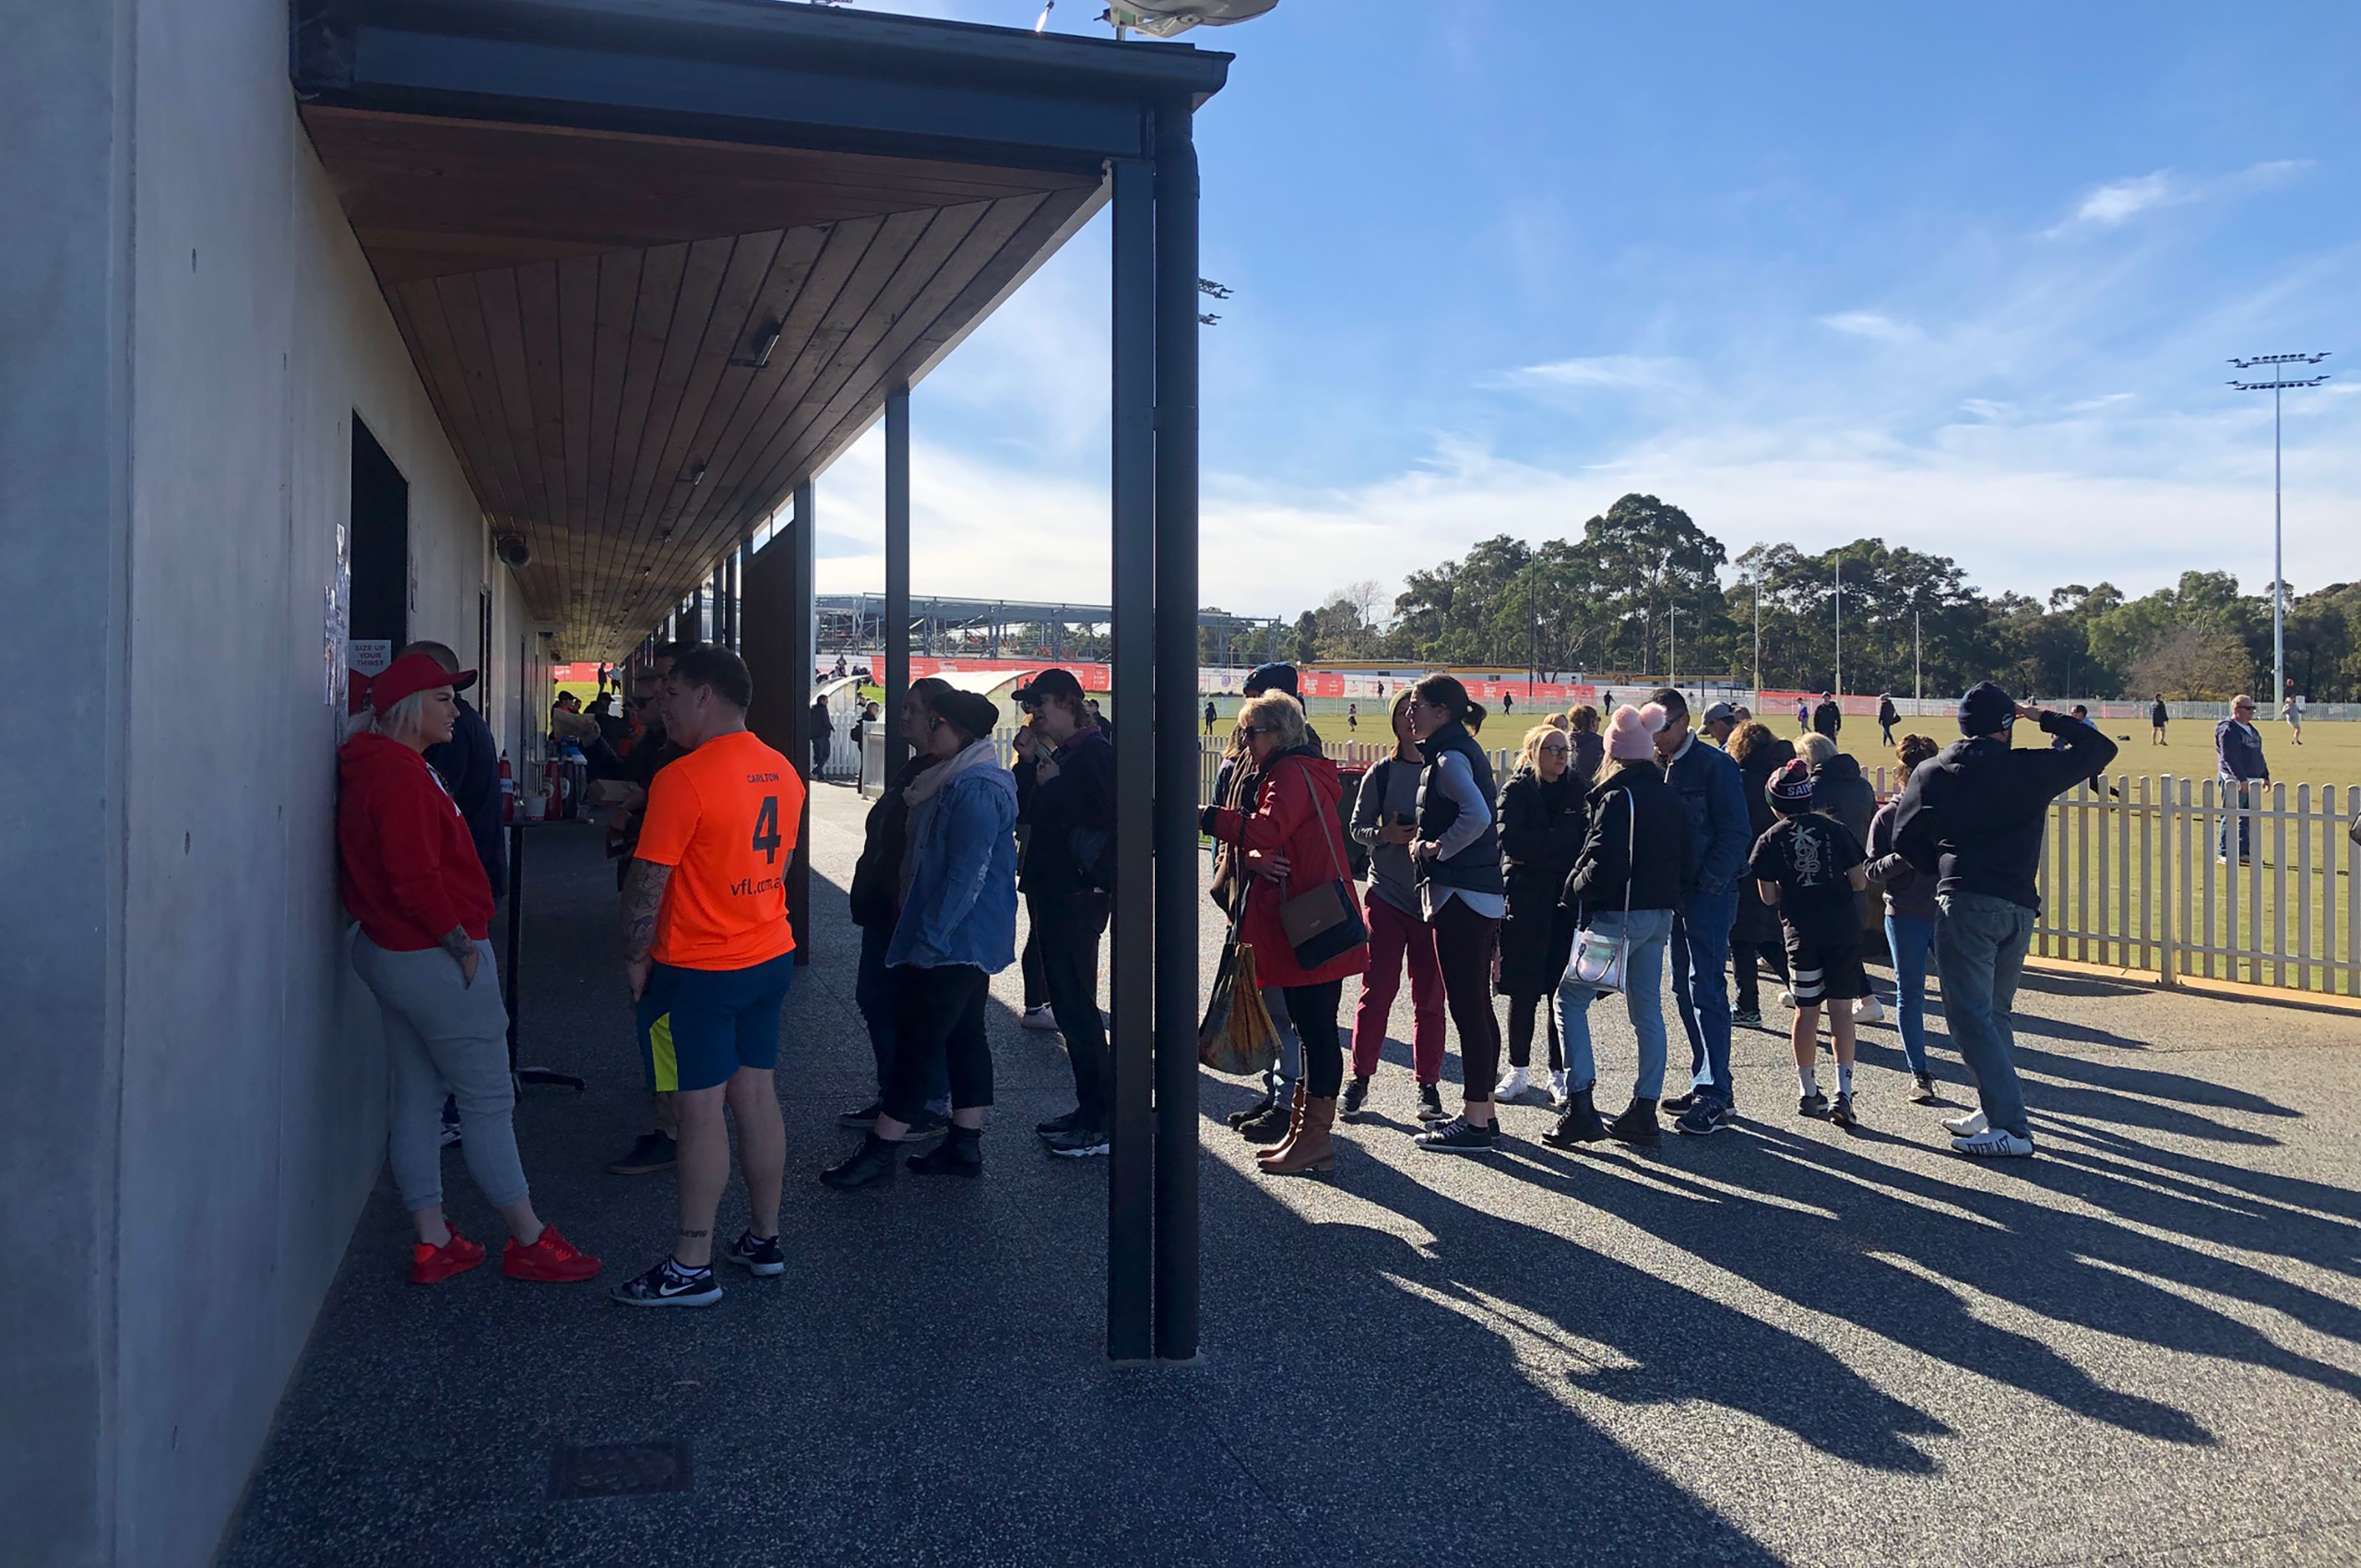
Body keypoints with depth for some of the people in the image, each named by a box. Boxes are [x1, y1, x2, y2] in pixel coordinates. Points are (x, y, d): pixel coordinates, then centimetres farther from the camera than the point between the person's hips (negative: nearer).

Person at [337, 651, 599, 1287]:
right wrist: (461, 946, -15)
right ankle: (529, 1241, 8)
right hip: (434, 959, -10)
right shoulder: (400, 774, -19)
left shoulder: (378, 767, 12)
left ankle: (432, 1243, 19)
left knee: (416, 1096, 12)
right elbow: (416, 878, -25)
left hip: (391, 951, 10)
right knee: (489, 1098, -1)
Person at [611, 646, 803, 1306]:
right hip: (771, 956, 8)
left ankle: (690, 1268, 7)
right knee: (756, 1096, 14)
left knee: (701, 1112, -2)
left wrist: (635, 958, -4)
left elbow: (647, 883, -16)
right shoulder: (783, 773, 6)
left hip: (696, 971, -7)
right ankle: (764, 1239, 25)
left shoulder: (683, 779, -18)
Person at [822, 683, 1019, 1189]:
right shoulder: (954, 779, 13)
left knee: (918, 1040, -3)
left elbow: (966, 876, -25)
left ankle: (881, 1150, 5)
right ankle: (965, 1143, 21)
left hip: (953, 943, -10)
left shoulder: (975, 790, -21)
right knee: (964, 1034, 13)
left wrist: (928, 939, -22)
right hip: (969, 941, 10)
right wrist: (925, 933, 21)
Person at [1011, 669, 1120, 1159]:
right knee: (1068, 1003, 14)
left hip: (1077, 898, -10)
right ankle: (1090, 1107, 24)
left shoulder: (1092, 752, -13)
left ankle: (1105, 1120, 0)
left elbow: (1108, 819, -22)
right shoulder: (1063, 754, 17)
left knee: (1076, 1006, -7)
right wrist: (1033, 768, 4)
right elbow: (1030, 815, 16)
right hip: (1053, 894, 10)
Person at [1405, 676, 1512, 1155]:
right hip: (1482, 894, 10)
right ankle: (1481, 1114, 22)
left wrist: (1436, 848, -16)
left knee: (1467, 1007, -6)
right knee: (1477, 1005, 14)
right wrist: (1428, 844, 9)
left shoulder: (1449, 756, -14)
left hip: (1460, 895, -10)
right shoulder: (1466, 751, 16)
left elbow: (1477, 815, -29)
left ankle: (1475, 1124, -1)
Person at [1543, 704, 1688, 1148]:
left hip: (1619, 914, -8)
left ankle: (1581, 1106, -8)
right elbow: (1684, 860, 15)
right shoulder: (1670, 796, 10)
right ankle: (1644, 1112, 16)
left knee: (1571, 999, -1)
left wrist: (1577, 886, -6)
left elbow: (1606, 863, -22)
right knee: (1647, 1010, 12)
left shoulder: (1618, 797, -14)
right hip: (1660, 914, 8)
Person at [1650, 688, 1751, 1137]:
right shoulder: (1655, 767, 14)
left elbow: (1734, 831, -12)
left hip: (1710, 893, -8)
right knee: (1684, 989, 11)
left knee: (1705, 989, -12)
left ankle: (1717, 1095, -11)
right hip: (1674, 894, 8)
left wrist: (1709, 884, -17)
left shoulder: (1714, 764, -8)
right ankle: (1706, 1082, 20)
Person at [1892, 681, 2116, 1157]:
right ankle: (1994, 1111, 23)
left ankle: (2010, 1126, -12)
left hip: (1966, 903, -4)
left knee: (1970, 1016, -5)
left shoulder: (1932, 773, 4)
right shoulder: (2032, 768, 6)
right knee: (1994, 1013, 19)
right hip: (2020, 906, 4)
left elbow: (1905, 839, 9)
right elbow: (2100, 749, 18)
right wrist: (2049, 719, 24)